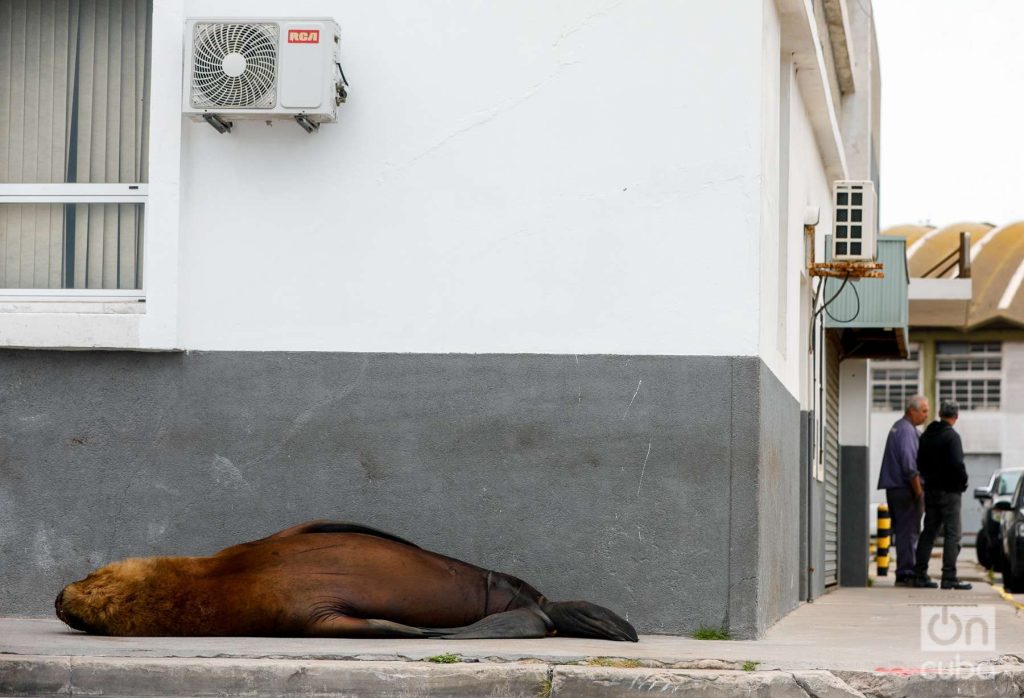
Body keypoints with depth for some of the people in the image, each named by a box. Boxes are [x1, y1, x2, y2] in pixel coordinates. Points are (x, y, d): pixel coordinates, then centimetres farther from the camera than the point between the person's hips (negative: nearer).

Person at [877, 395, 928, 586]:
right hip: (905, 489, -10)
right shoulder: (907, 430, -13)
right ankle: (906, 573, -8)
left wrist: (917, 490, 20)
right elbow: (909, 464, -19)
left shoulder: (898, 427, 19)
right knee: (908, 531, -8)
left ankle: (904, 573, 14)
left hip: (895, 489, 10)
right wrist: (918, 490, -15)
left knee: (902, 531, 11)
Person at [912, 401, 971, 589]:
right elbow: (957, 464, -21)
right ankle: (949, 577, -8)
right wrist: (963, 482, -6)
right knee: (952, 534, -4)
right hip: (949, 490, -7)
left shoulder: (926, 435, 11)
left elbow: (920, 463, 16)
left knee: (928, 533, 11)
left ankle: (920, 575, 10)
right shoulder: (951, 436, -14)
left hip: (930, 489, 7)